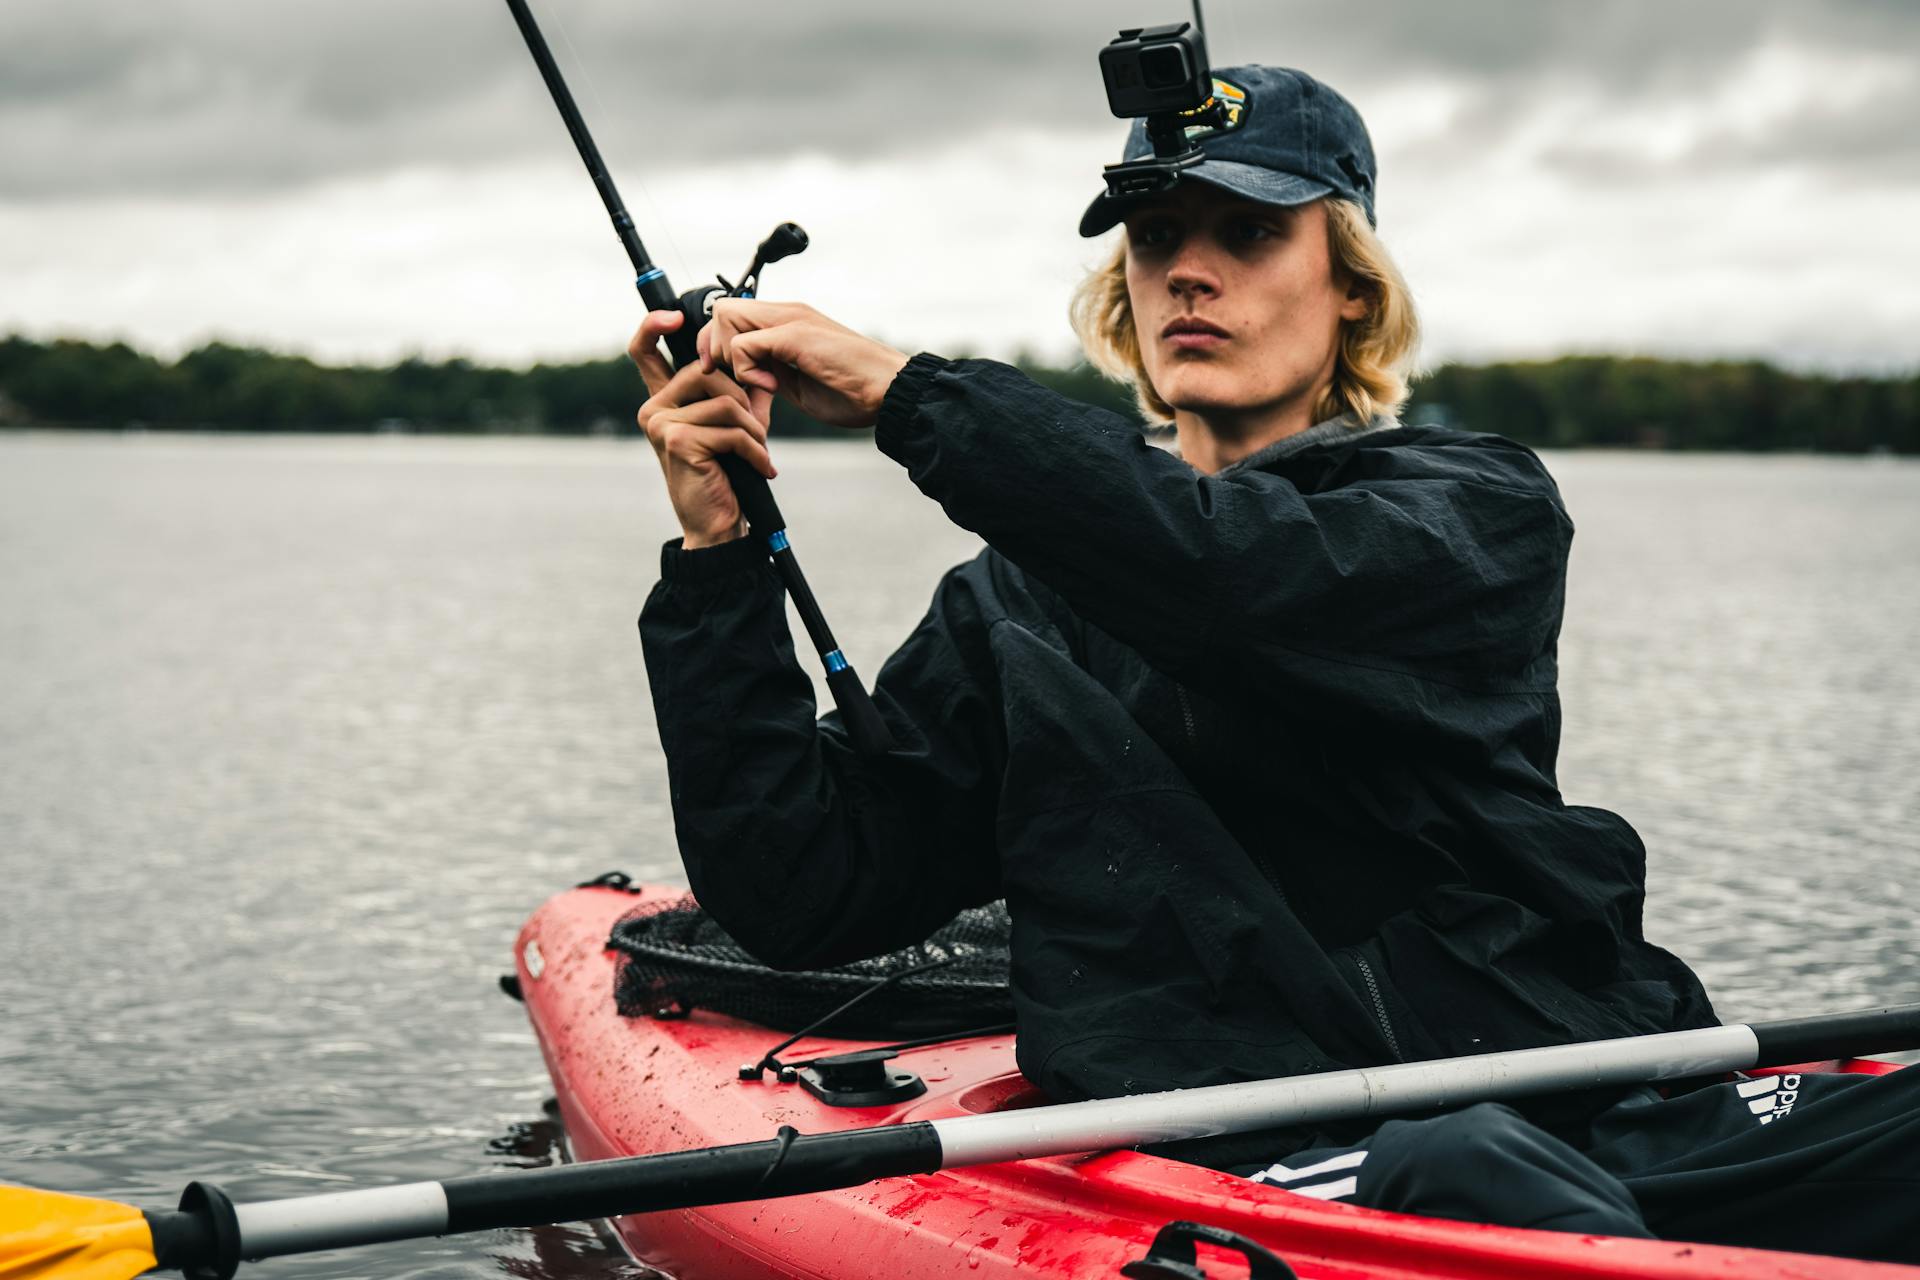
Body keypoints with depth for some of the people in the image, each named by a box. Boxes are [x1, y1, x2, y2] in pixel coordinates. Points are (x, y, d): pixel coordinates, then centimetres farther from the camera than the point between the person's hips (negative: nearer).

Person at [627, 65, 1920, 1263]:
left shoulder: (1481, 508, 10)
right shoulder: (1020, 609, 17)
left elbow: (1244, 572, -13)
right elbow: (803, 889, 10)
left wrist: (908, 391, -9)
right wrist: (722, 552, 4)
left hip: (1585, 1085, 2)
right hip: (1249, 1146, -1)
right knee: (1503, 1193, -37)